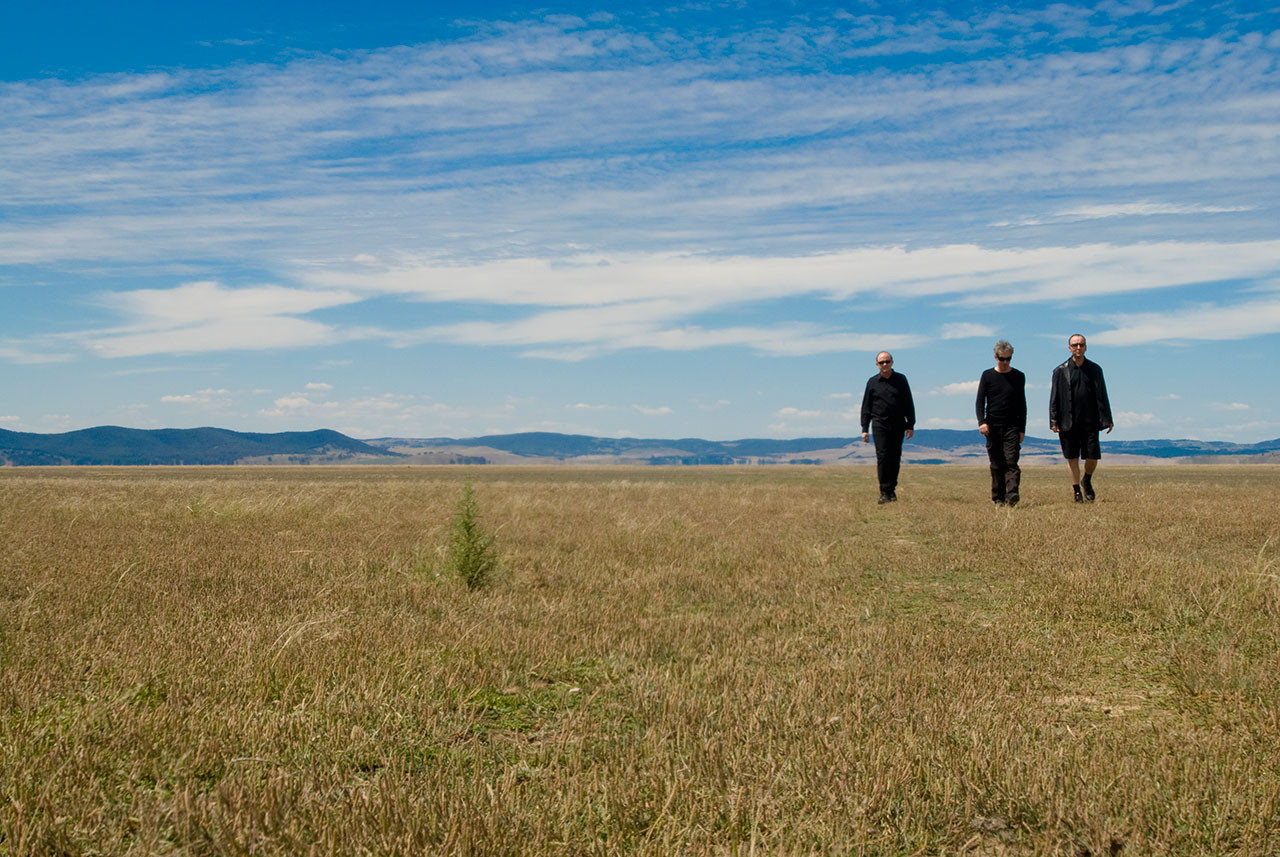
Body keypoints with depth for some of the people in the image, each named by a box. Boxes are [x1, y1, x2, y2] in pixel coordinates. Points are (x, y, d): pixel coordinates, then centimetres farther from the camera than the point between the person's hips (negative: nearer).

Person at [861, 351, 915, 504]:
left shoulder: (900, 379, 9)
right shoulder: (872, 382, 7)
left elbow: (908, 404, 11)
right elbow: (866, 407, 9)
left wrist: (910, 425, 4)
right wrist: (864, 429, 3)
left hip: (898, 425, 2)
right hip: (879, 424, -1)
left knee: (895, 458, 4)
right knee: (882, 457, -11)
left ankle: (892, 490, 14)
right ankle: (884, 493, -13)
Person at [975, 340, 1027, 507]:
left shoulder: (1018, 377, 9)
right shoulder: (987, 376, 7)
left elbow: (1022, 404, 11)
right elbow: (980, 400, 3)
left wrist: (1022, 429, 7)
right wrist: (981, 422, -13)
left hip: (1012, 427, 0)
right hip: (992, 427, 1)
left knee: (1011, 462, -13)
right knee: (996, 465, 2)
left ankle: (1012, 495, -23)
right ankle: (998, 498, 7)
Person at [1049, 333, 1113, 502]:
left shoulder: (1095, 369, 8)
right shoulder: (1060, 371, 4)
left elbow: (1102, 396, 8)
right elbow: (1054, 398, 2)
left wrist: (1106, 419, 2)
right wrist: (1054, 421, -6)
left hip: (1090, 421, 1)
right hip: (1068, 423, -1)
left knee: (1093, 457, -2)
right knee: (1072, 458, 3)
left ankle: (1087, 481, 26)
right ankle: (1077, 491, 12)